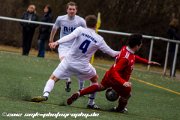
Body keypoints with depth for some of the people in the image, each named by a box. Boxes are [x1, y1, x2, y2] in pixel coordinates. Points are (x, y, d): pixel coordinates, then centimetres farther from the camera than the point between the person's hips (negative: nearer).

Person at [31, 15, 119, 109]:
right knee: (95, 79, 28)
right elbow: (111, 52, 8)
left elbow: (69, 37, -23)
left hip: (69, 61, -1)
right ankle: (91, 103, 28)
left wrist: (56, 42, -35)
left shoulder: (81, 30, -4)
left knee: (53, 78, 4)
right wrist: (118, 53, 29)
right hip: (83, 65, 1)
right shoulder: (99, 40, -1)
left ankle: (45, 95, -24)